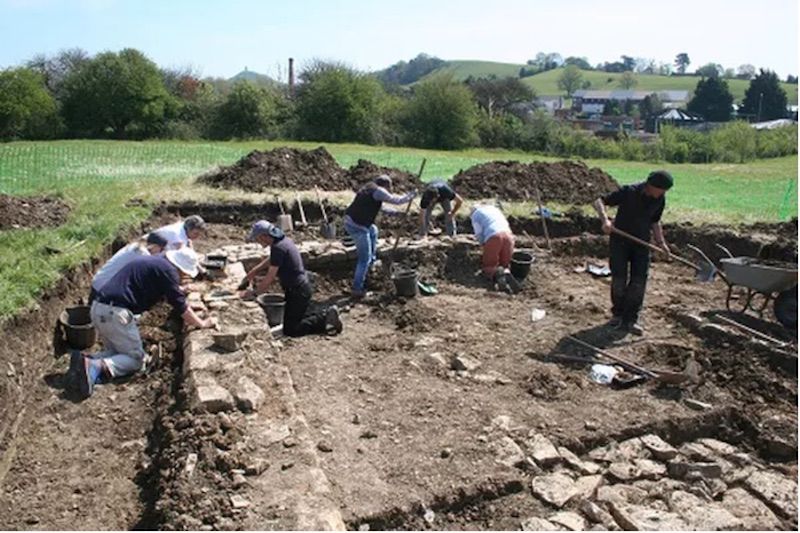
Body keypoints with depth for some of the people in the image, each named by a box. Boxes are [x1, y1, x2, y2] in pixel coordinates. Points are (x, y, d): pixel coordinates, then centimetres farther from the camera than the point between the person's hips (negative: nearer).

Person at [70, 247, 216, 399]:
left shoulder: (153, 261, 20)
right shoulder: (168, 270, -7)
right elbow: (180, 305, -2)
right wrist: (202, 323, 10)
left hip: (98, 308, 9)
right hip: (114, 313, -9)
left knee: (115, 352, 21)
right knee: (135, 358, 3)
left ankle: (85, 361, -3)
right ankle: (97, 366, -18)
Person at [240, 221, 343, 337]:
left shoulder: (278, 248, -23)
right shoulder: (284, 240, 7)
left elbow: (270, 278, -19)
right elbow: (270, 260, 28)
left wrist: (253, 293, -8)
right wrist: (254, 270, 22)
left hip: (297, 292, -10)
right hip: (301, 287, 10)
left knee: (289, 330, -4)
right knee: (295, 318, 21)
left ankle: (325, 318, -5)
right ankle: (327, 315, 11)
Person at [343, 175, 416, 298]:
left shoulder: (369, 188, 19)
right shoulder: (378, 191, -9)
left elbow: (379, 206, 33)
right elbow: (396, 200, -5)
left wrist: (393, 212, 37)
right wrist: (411, 195, 10)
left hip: (349, 220, 10)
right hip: (357, 226, -10)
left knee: (373, 230, 37)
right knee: (365, 259, -3)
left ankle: (372, 258, 43)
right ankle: (357, 289, 0)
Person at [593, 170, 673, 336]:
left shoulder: (660, 200, -3)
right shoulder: (628, 192, -19)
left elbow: (655, 221, 13)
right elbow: (599, 202, -20)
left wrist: (661, 242, 1)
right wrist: (605, 220, -37)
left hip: (641, 243, 4)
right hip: (620, 240, -4)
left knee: (639, 281, -3)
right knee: (619, 279, -1)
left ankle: (630, 320, 5)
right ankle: (617, 314, 20)